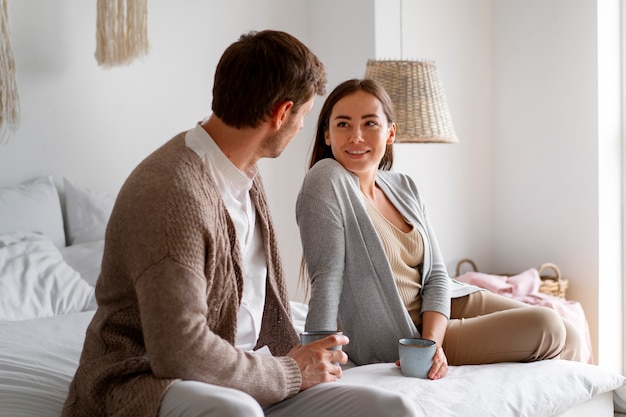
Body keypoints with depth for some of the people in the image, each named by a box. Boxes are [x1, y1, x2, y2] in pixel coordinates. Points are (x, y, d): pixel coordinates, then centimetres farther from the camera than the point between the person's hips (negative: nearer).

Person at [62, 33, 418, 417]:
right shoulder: (173, 193, -22)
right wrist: (290, 373, -13)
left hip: (243, 379, 7)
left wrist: (298, 362, 5)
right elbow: (180, 351, -25)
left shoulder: (246, 176, 9)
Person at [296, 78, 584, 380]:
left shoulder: (403, 187, 5)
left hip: (437, 312, 7)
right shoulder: (327, 181, -16)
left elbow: (435, 273, 2)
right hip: (394, 345, -7)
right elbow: (327, 280, -21)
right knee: (545, 330, -12)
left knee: (567, 337, 3)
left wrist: (432, 342, -14)